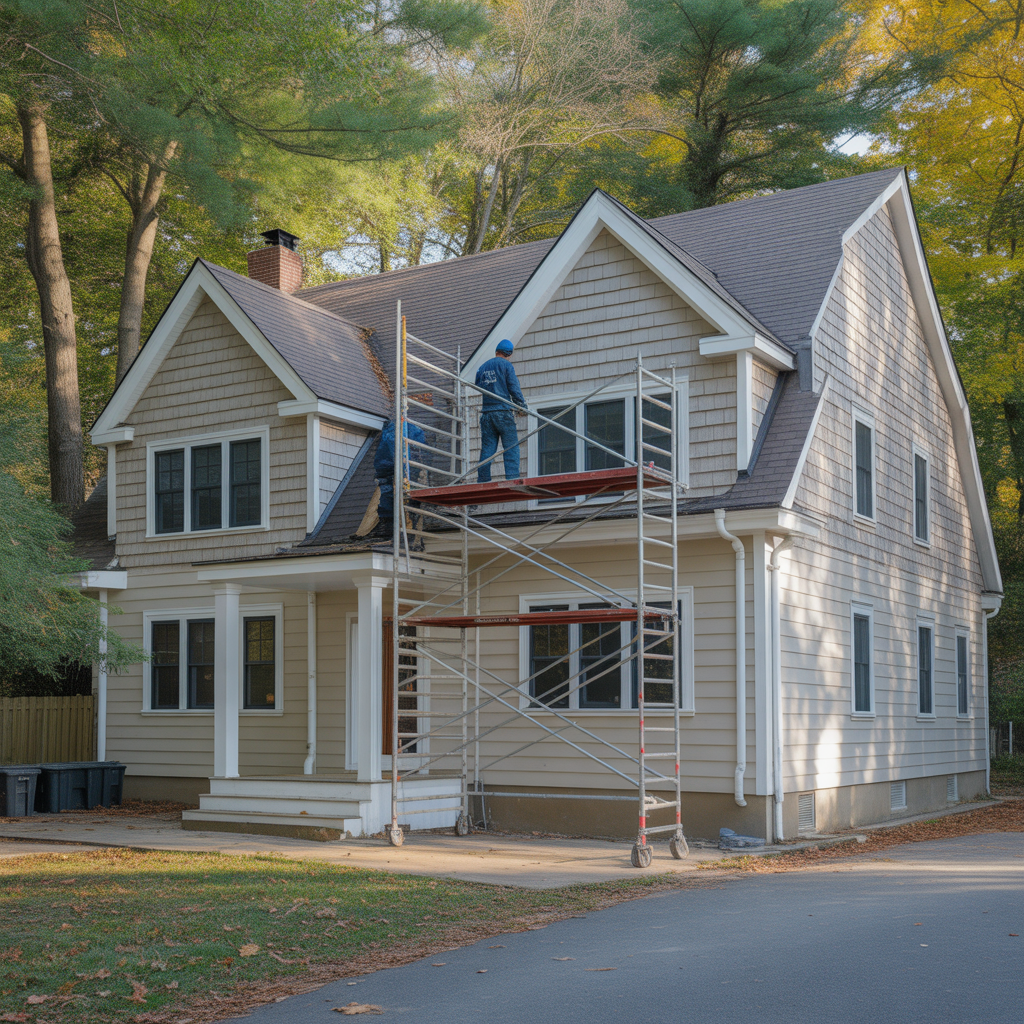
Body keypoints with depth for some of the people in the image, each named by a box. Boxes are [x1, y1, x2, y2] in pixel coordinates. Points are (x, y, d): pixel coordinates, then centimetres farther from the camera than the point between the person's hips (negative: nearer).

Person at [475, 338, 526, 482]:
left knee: (486, 450, 5)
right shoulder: (506, 365, 1)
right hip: (503, 411, -5)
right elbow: (514, 388, -5)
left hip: (486, 413, 5)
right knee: (511, 448, -5)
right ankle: (512, 478, -15)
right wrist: (521, 406, 4)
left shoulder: (482, 368, 16)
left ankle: (482, 481, 1)